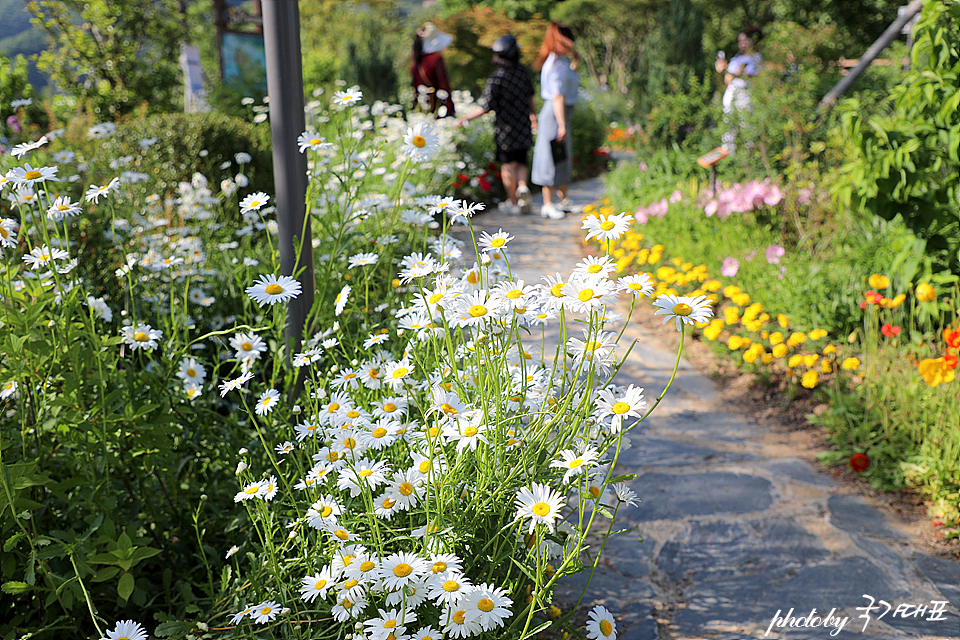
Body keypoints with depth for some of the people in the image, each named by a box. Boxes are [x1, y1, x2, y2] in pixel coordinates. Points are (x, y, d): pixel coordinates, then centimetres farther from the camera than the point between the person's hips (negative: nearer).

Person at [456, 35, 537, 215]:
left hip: (505, 128, -4)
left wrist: (466, 118, -6)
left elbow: (486, 107, -19)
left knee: (508, 165, 8)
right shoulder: (523, 72, -4)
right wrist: (533, 115, 26)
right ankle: (522, 186, -10)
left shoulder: (496, 79, -21)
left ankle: (513, 202, 14)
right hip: (524, 127, 4)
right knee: (520, 163, 17)